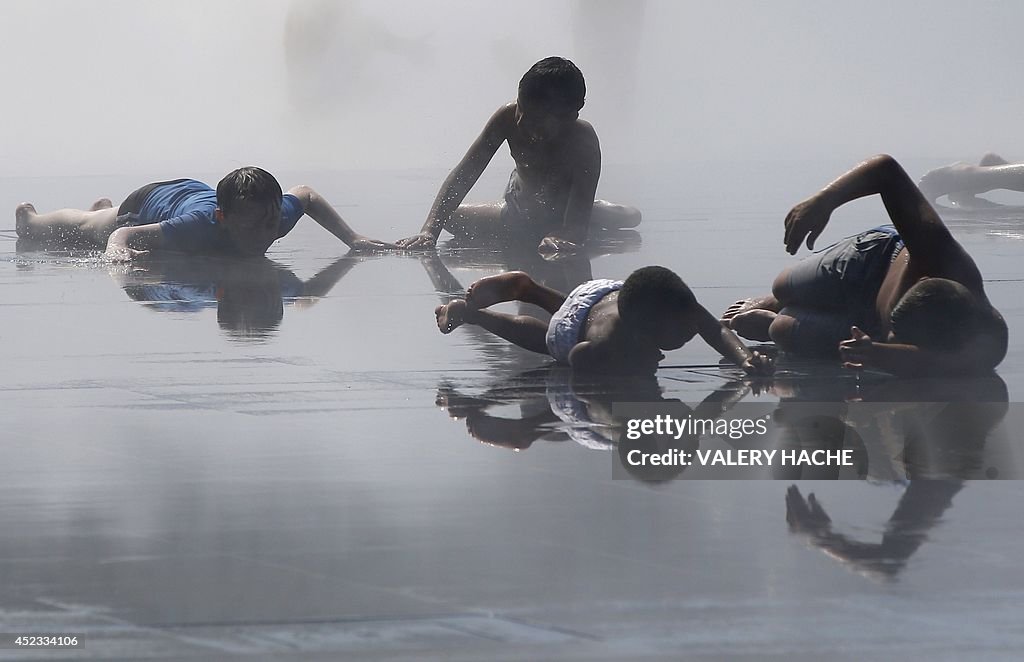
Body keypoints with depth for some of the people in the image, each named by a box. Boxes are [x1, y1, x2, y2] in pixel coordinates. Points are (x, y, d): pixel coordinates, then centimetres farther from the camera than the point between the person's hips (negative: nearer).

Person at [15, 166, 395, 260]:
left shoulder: (279, 216, -39)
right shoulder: (203, 225, -51)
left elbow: (306, 194, -15)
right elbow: (124, 234, -41)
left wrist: (353, 239, -21)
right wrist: (118, 249, -64)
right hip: (148, 205, -4)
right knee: (84, 230, 30)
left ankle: (105, 208, 74)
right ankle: (28, 217, 61)